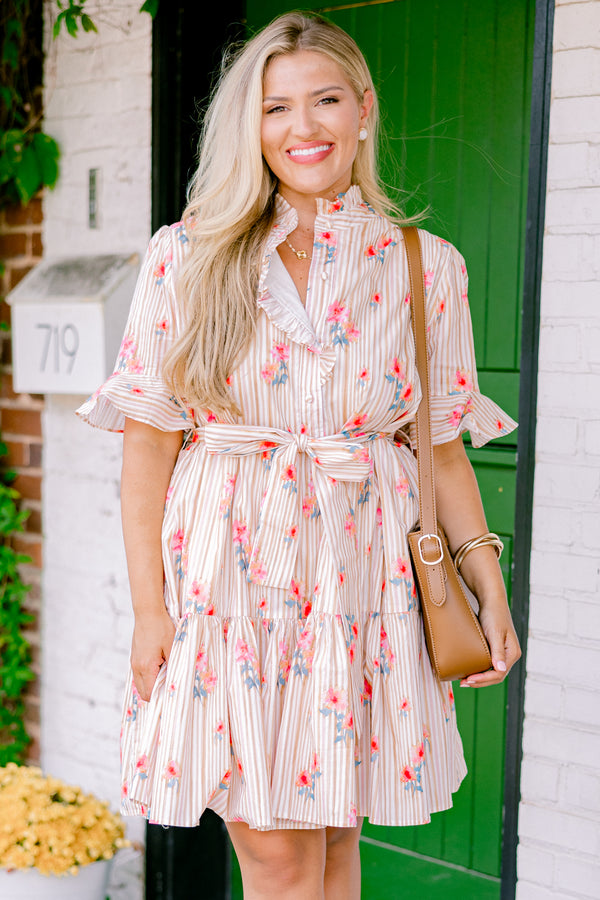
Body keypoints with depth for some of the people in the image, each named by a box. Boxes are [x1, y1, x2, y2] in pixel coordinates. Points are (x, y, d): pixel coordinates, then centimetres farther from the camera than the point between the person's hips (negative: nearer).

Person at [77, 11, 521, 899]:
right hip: (231, 580, -1)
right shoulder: (189, 258, 0)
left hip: (364, 582, 2)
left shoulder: (427, 268, 5)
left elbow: (445, 447, 9)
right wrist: (148, 605, -5)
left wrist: (489, 586, 2)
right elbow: (148, 440, 0)